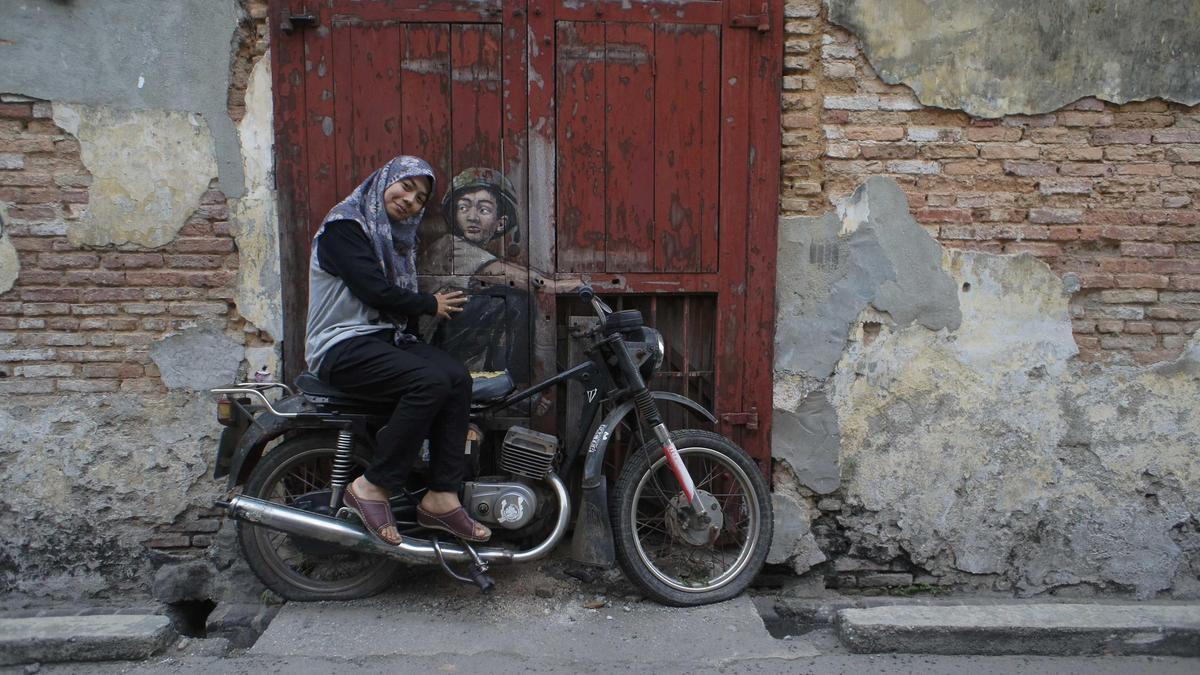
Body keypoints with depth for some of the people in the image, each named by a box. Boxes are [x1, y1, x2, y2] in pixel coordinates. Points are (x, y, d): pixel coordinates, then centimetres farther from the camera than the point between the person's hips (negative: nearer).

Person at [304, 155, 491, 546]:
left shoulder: (397, 235, 19)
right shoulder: (343, 226, -8)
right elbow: (375, 290, -17)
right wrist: (430, 304, -4)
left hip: (385, 336, 8)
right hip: (343, 345, -8)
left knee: (458, 378, -19)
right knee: (431, 382, -30)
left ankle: (441, 498, -16)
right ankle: (372, 487, -19)